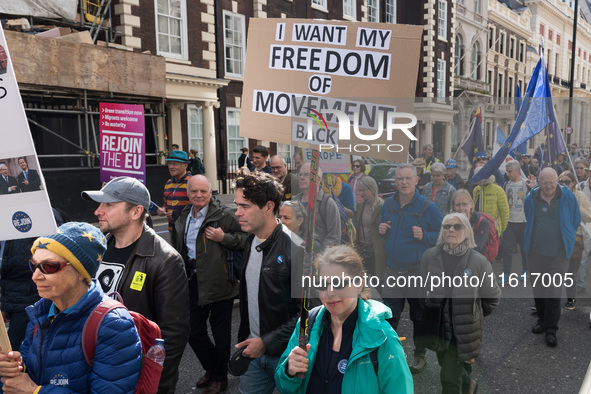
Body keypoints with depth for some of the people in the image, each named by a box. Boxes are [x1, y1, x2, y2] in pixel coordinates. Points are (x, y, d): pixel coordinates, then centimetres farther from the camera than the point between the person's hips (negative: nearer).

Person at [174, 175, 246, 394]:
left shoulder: (223, 215, -11)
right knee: (194, 331, 14)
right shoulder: (183, 217, 10)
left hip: (219, 283, -6)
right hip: (194, 283, 6)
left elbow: (244, 238, -9)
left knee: (221, 333, 7)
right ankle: (211, 368, 38)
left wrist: (224, 237, -22)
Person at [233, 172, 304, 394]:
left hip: (285, 353, -6)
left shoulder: (295, 248, -20)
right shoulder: (250, 242, 3)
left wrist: (267, 342, -18)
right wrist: (245, 338, 11)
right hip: (253, 351, 6)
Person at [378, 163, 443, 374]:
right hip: (393, 270, 3)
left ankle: (420, 356, 33)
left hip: (419, 271, -3)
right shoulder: (388, 204, 2)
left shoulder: (428, 207, -12)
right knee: (389, 316, 6)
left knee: (419, 316, 14)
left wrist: (424, 236, -24)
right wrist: (381, 229, -5)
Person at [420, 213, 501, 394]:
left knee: (449, 376, -4)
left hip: (465, 329, -3)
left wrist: (474, 314, 11)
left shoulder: (478, 261, -13)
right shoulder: (429, 256, -7)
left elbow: (493, 297, 1)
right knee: (447, 365, 23)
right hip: (437, 326, 4)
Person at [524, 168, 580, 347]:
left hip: (559, 254, -2)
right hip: (536, 253, 2)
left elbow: (575, 221, 9)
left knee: (554, 292, -5)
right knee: (538, 290, 13)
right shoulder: (531, 198, -3)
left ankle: (551, 329, 7)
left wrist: (566, 241, 15)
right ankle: (542, 320, 31)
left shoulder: (567, 197, -6)